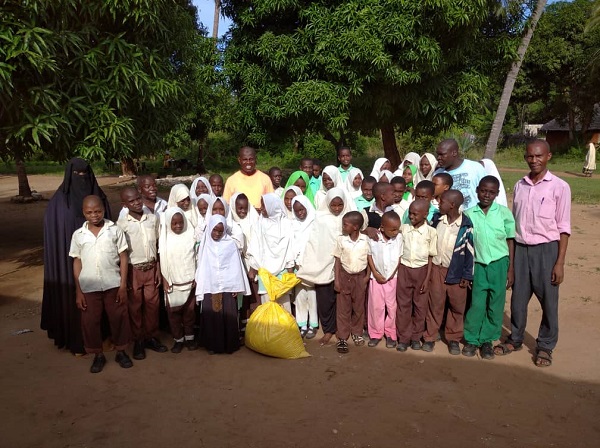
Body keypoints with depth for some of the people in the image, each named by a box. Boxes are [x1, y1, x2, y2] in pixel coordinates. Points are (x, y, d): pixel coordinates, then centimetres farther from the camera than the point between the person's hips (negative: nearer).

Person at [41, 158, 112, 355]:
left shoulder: (99, 197, 3)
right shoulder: (59, 202, -6)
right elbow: (53, 235, -4)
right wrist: (59, 263, -9)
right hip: (70, 260, -3)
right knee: (73, 298, 5)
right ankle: (77, 341, 19)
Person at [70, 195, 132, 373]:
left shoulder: (115, 230, -3)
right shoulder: (78, 235, 2)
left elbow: (123, 258, -1)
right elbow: (77, 263, 5)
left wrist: (123, 285, -5)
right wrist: (78, 291, 2)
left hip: (113, 285, -1)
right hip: (89, 287, 1)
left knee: (118, 318, 8)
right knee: (91, 321, 9)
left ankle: (121, 352, 28)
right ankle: (98, 355, 27)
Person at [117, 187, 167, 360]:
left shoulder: (153, 218, 0)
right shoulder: (121, 223, -9)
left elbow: (157, 246, 6)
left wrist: (158, 269, 5)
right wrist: (124, 277, -7)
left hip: (151, 268, 3)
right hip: (133, 269, -3)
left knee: (152, 304, 11)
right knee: (135, 306, 9)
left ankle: (152, 337, 27)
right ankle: (138, 341, 23)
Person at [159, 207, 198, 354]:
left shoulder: (190, 235, -5)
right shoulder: (164, 238, -5)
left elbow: (196, 257, 0)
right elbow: (162, 261, 0)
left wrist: (197, 277, -3)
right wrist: (164, 280, -4)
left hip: (189, 280, 0)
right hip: (172, 282, 0)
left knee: (189, 310, 9)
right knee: (174, 311, 7)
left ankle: (189, 337, 23)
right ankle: (178, 339, 20)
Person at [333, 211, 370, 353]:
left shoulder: (365, 239, -9)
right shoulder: (340, 239, -9)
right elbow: (337, 260, -4)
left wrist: (367, 276, -1)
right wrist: (336, 279, -6)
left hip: (360, 276, 1)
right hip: (344, 276, -1)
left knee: (359, 307, 13)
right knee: (343, 308, 5)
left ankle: (357, 333, 32)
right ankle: (342, 338, 14)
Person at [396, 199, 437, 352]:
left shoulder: (431, 232, -8)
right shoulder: (403, 228, -3)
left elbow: (431, 257, -3)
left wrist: (427, 279, -5)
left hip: (421, 270, -1)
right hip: (404, 269, 2)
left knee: (420, 305, 10)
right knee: (403, 304, 6)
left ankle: (416, 337, 25)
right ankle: (403, 337, 16)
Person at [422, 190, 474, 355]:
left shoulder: (466, 224, -11)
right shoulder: (436, 218, -2)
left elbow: (469, 251, -7)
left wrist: (467, 276, -6)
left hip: (456, 271, -2)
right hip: (436, 268, 2)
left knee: (457, 306, 9)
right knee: (435, 304, 9)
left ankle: (454, 338, 25)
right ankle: (430, 336, 20)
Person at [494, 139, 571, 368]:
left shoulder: (559, 187, -6)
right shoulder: (519, 186, 6)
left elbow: (564, 228, -6)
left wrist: (559, 263, -9)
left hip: (546, 249, -3)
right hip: (521, 249, 4)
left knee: (548, 301, 8)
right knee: (518, 298, 13)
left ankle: (545, 346, 25)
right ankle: (515, 339, 31)